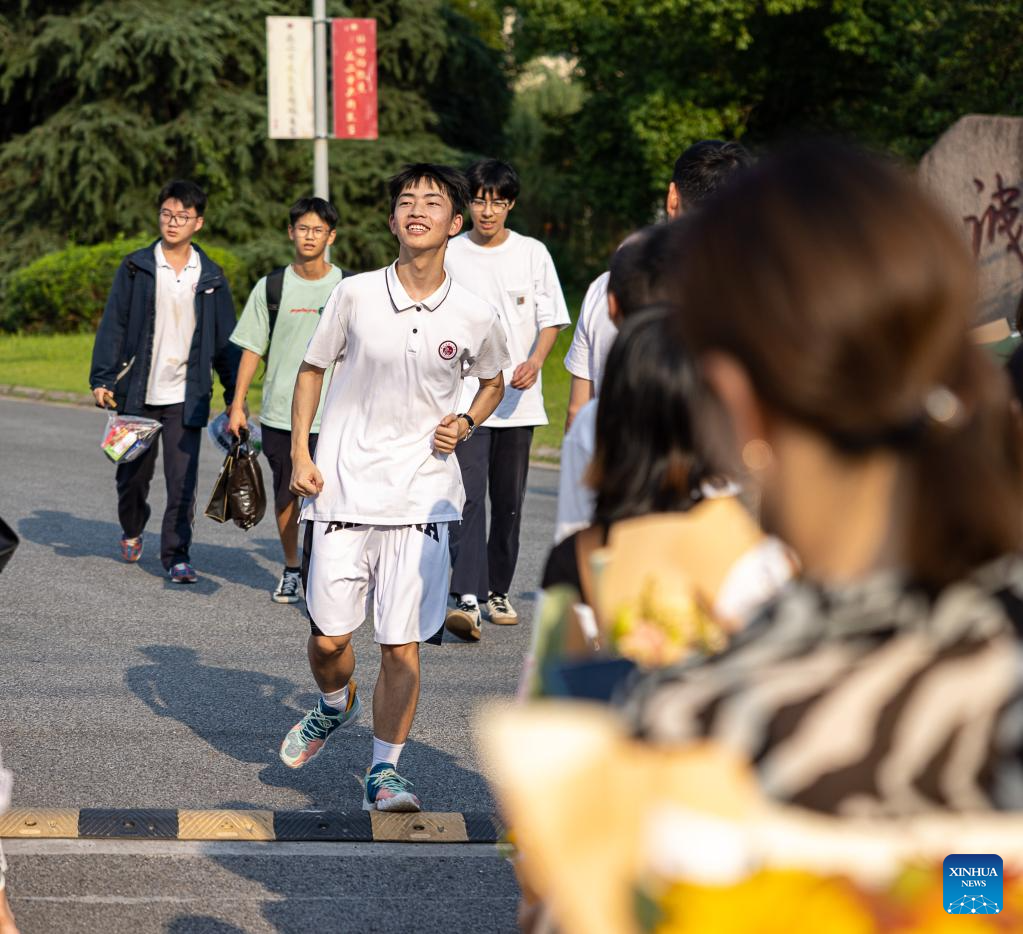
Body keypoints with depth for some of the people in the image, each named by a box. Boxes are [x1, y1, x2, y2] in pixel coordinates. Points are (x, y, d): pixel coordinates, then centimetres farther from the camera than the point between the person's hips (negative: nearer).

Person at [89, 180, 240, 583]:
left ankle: (177, 554, 0)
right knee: (133, 473, 14)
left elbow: (225, 339, 9)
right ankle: (132, 531, 40)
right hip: (138, 393, 0)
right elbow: (113, 325, 0)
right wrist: (102, 379, -8)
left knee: (183, 481, -8)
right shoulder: (136, 268, 1)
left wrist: (235, 395, 7)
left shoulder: (211, 277, 5)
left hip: (186, 396, 0)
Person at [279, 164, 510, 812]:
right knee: (328, 636, 4)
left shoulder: (475, 315, -1)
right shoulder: (355, 295, -3)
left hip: (421, 496, 0)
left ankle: (384, 770, 12)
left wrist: (465, 424, 0)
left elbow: (494, 381, 19)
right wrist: (301, 454, 3)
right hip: (344, 487, 0)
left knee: (402, 644, -3)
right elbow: (312, 369, 10)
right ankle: (336, 705, 37)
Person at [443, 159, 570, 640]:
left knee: (509, 502, 9)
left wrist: (534, 361, -14)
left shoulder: (533, 253, 4)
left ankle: (498, 590, 25)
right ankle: (466, 599, -25)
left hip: (518, 398, 2)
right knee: (469, 495, -16)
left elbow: (552, 319, 4)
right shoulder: (449, 255, 3)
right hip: (465, 397, -2)